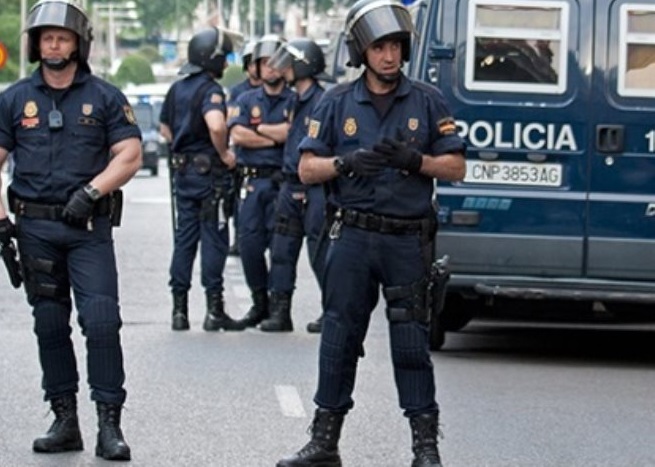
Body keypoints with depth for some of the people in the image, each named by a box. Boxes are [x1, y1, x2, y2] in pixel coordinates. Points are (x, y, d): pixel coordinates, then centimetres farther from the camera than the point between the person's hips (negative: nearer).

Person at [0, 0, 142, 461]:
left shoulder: (104, 97, 3)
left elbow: (130, 156, -3)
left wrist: (91, 190, -17)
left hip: (89, 227, -2)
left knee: (102, 320, -11)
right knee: (50, 326, 7)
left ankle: (109, 424, -8)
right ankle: (64, 421, 16)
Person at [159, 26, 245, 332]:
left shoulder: (177, 89, 12)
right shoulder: (210, 89, -15)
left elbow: (165, 129, 21)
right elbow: (216, 125, -32)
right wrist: (224, 153, -17)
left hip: (182, 169, 8)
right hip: (209, 172, -8)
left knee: (184, 238, 10)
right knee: (214, 239, -2)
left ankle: (179, 310, 11)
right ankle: (215, 310, -2)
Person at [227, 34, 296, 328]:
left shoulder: (295, 101, 5)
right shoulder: (246, 101, 14)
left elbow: (291, 132, -12)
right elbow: (237, 135, -2)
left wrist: (258, 129, -2)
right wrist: (275, 137, -5)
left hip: (282, 181, -3)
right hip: (252, 180, 3)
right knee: (249, 243, -1)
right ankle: (259, 302, 10)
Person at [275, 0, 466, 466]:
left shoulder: (427, 101, 4)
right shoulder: (337, 103, 6)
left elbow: (456, 167, 4)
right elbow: (307, 168, 5)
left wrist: (414, 160, -14)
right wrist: (347, 162, -15)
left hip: (408, 240, -1)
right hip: (353, 238, 1)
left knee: (412, 344, 0)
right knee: (339, 338, 3)